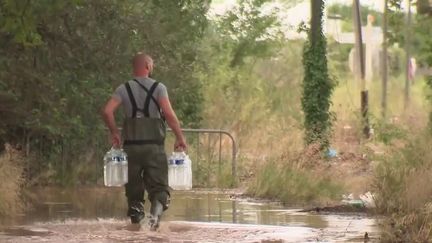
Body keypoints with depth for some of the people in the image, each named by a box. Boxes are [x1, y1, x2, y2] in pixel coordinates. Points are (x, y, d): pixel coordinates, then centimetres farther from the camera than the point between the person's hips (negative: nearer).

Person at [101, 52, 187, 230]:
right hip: (154, 147, -2)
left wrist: (114, 133, 8)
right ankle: (156, 211, -28)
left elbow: (107, 111, -5)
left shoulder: (124, 89, 6)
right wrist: (180, 137, -5)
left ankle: (135, 219, 9)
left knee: (134, 187, 11)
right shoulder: (158, 88, -1)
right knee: (158, 186, -1)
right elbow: (169, 114, -13)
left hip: (131, 146, 2)